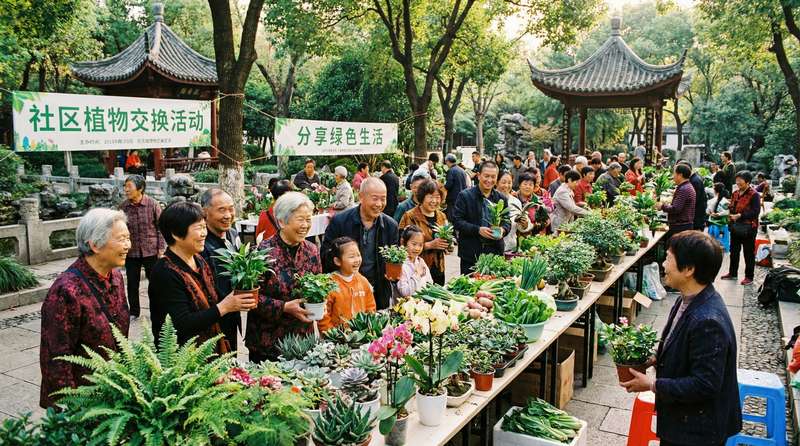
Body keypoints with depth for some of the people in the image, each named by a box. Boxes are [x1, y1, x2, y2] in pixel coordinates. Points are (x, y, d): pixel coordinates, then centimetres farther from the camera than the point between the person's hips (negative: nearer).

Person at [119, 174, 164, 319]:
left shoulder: (152, 204, -10)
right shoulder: (123, 207, -2)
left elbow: (160, 227, -5)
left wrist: (161, 248, -6)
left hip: (151, 251, -2)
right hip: (131, 252, 3)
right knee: (132, 283, 12)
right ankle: (133, 311, 28)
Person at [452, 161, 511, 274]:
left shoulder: (501, 198, 11)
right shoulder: (465, 196, -3)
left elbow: (507, 222, 16)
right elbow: (457, 221, -8)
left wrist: (503, 229, -8)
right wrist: (478, 230, -19)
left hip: (495, 252, 3)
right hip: (471, 253, -3)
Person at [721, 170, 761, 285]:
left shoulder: (754, 195, -13)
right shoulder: (735, 193, 9)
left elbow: (755, 212, -19)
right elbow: (731, 206, 21)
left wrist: (740, 215, -24)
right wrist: (729, 208, 0)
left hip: (748, 228, -7)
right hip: (735, 226, 7)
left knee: (748, 253, 3)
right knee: (734, 251, 16)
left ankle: (749, 277, 13)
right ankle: (732, 273, 29)